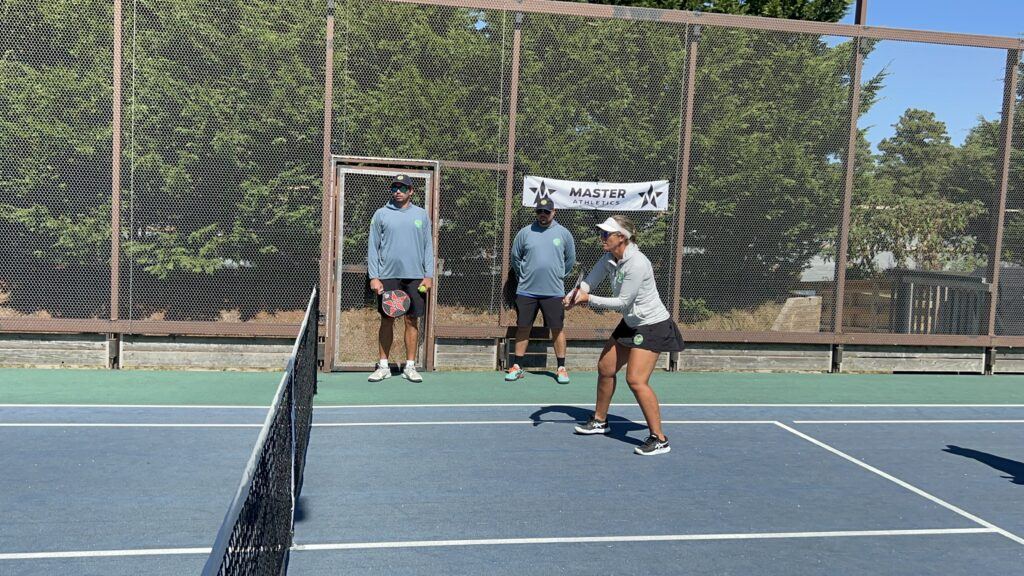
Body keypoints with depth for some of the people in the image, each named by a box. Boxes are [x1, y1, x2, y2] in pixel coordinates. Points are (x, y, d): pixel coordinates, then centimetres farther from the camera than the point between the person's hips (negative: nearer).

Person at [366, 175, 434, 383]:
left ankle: (410, 366, 11)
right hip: (387, 277, -1)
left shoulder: (421, 215, 9)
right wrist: (373, 277, -4)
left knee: (412, 321, 3)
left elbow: (428, 247, 9)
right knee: (387, 321, 4)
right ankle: (383, 366, 13)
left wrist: (429, 275, 0)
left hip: (415, 278, 1)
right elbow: (372, 247, 4)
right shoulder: (381, 214, 5)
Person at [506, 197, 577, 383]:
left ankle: (561, 368, 13)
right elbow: (515, 258, 12)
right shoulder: (525, 232, 2)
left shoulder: (563, 233, 2)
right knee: (523, 328, 5)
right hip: (526, 291, 1)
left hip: (554, 291, -1)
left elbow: (570, 259, 12)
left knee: (557, 329, 2)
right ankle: (517, 367, 15)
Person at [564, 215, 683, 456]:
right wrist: (573, 296, -22)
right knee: (605, 368, 15)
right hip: (630, 323, 10)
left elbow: (623, 301, -24)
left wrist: (589, 299, -21)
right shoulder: (609, 259, -1)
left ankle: (659, 439, -7)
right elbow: (588, 282, -2)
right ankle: (600, 421, 34)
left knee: (636, 380, -17)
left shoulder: (636, 264, -28)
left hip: (653, 326, -10)